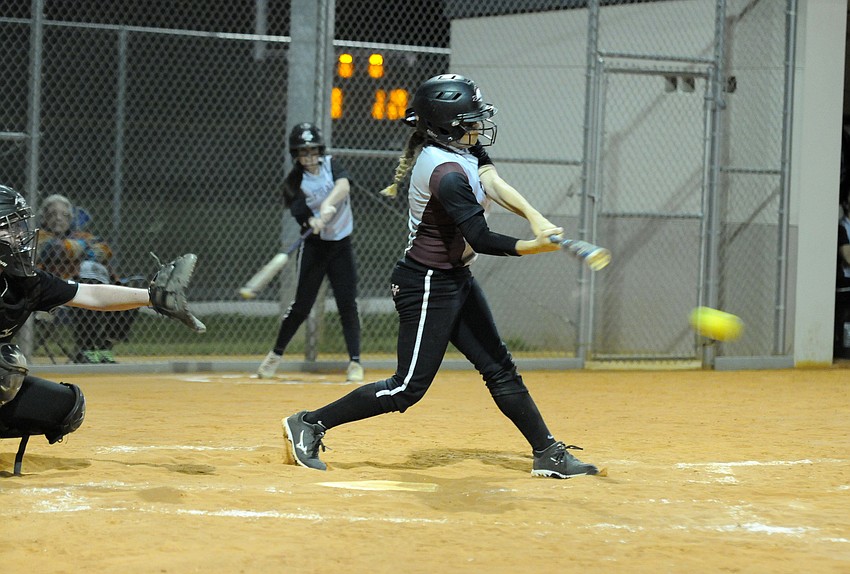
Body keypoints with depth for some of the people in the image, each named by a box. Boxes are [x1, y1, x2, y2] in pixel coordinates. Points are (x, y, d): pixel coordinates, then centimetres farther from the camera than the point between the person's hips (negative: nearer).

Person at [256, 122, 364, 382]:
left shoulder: (330, 165, -3)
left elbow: (343, 185, -25)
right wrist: (314, 222, -44)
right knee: (301, 305, -1)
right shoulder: (294, 182, -7)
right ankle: (276, 355, 16)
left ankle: (355, 362, -2)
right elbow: (302, 216, -20)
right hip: (315, 246, -1)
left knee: (347, 303, -5)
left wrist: (327, 205, -43)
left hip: (341, 244, 1)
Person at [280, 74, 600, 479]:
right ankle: (310, 425, 4)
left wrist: (533, 216, -23)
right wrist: (535, 247, -18)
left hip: (456, 280, 10)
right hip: (428, 287, -10)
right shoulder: (447, 174, -27)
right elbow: (481, 240, -26)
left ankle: (548, 454, 17)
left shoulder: (462, 146, 2)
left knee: (499, 368, 12)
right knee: (408, 388, -5)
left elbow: (493, 183, -7)